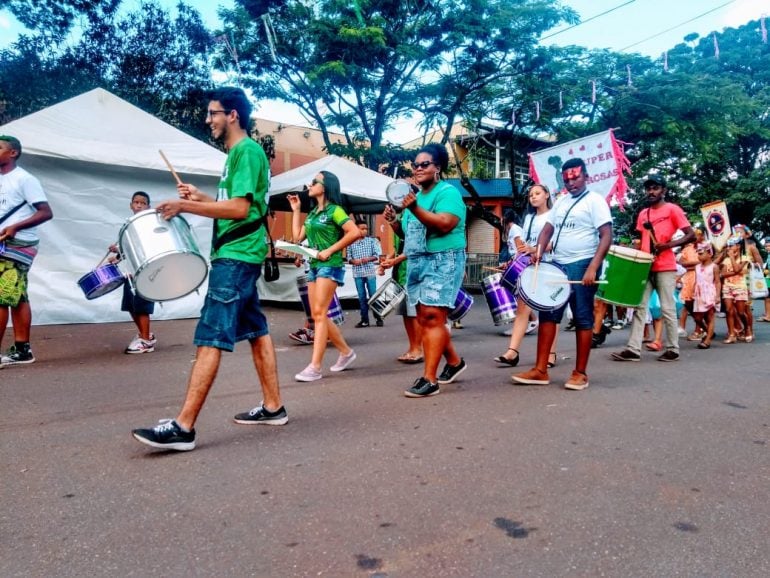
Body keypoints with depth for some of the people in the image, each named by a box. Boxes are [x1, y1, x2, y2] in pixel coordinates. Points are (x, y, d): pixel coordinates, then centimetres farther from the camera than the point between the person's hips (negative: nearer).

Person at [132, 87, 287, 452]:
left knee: (210, 337, -13)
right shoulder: (238, 153, 20)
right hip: (240, 254, 11)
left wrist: (185, 206, -20)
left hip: (236, 256, -11)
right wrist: (200, 197, 14)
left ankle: (183, 427, -11)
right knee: (255, 330, 12)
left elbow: (240, 208, -22)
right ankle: (273, 407, 19)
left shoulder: (247, 150, -11)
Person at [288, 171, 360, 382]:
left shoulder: (334, 210, -6)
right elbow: (298, 237, 14)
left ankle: (314, 367, -13)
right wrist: (296, 210, 15)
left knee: (319, 314, -13)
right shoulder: (313, 212, 17)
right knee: (318, 316, 8)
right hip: (314, 266, 9)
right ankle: (346, 352, 22)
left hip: (330, 265, -8)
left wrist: (330, 250, -16)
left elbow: (355, 232, -17)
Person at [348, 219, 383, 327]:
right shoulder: (351, 243, 5)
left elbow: (377, 255, 3)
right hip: (357, 273, 1)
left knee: (373, 295, -2)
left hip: (370, 272, -1)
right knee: (362, 297, 4)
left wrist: (368, 259, -14)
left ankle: (378, 318, 6)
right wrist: (353, 261, -14)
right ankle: (364, 320, 9)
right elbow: (348, 257, 7)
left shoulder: (372, 241, 4)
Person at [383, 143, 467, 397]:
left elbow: (445, 224, -23)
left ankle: (429, 379, -12)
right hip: (416, 263, 9)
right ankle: (455, 361, 29)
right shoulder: (415, 195, 18)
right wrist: (393, 221, 3)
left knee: (432, 317, -14)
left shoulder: (448, 192, -6)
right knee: (425, 318, 11)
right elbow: (408, 234, 22)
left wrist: (414, 210, -30)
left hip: (443, 262, -9)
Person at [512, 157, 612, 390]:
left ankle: (580, 373, 10)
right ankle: (540, 370, 8)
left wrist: (592, 268, -22)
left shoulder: (595, 201, -4)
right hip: (557, 265, 7)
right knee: (547, 314, 3)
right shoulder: (561, 201, 16)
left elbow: (606, 237, -12)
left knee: (582, 319, 1)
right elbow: (548, 229, 18)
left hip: (582, 266, -7)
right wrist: (539, 250, -3)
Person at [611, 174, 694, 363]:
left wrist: (669, 244, -21)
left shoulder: (672, 209, -2)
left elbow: (691, 234, -7)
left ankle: (673, 349, 9)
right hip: (645, 266, 6)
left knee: (667, 308, -1)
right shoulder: (643, 214, 16)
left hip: (665, 268, -6)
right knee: (639, 306, 1)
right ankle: (633, 349, 0)